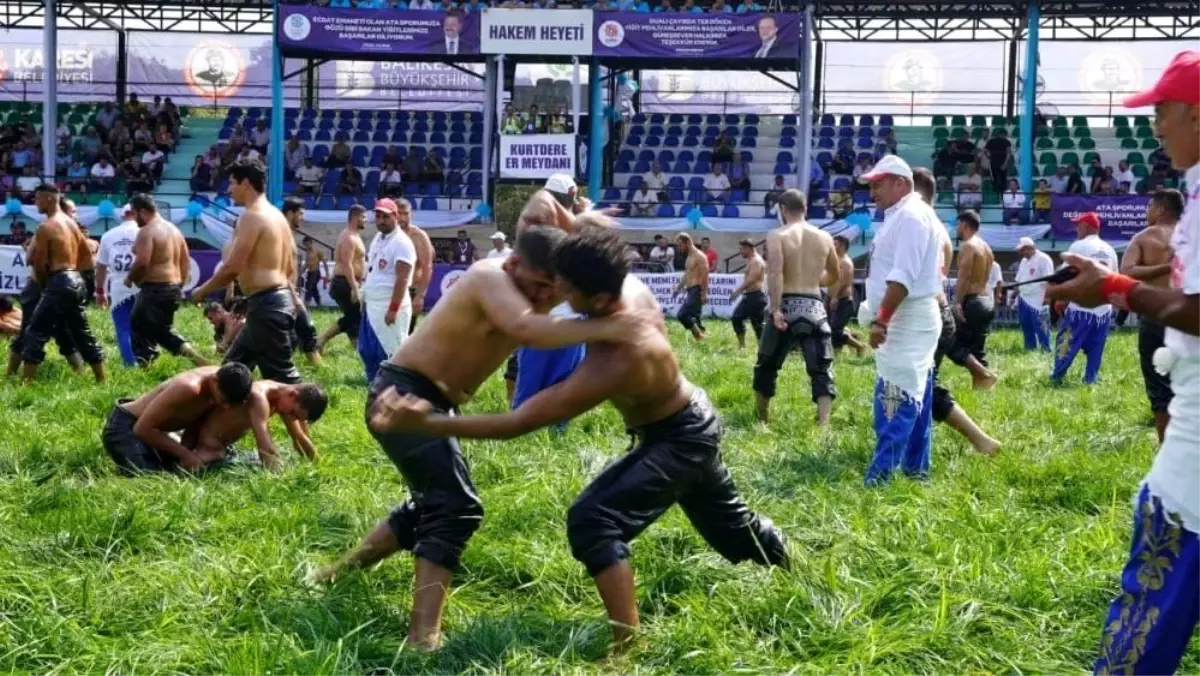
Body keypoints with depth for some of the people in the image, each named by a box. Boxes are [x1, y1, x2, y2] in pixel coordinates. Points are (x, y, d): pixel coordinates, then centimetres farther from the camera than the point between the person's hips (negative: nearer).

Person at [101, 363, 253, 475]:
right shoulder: (188, 388, -35)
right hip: (124, 426, -8)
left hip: (153, 427, 8)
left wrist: (189, 454, -17)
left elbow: (194, 424, 2)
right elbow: (143, 429, -29)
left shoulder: (223, 385, -11)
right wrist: (185, 454, -23)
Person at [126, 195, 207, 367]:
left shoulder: (147, 231, -13)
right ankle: (189, 351, 4)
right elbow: (185, 260, 17)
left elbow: (142, 262, -23)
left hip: (155, 289, -9)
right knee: (163, 329, 21)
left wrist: (129, 278, -6)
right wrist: (179, 284, 22)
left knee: (141, 329, -2)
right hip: (173, 288, 9)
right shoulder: (174, 229, 15)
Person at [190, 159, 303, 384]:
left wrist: (202, 290, -2)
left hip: (265, 305, -11)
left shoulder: (252, 216, -13)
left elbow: (232, 267, -17)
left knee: (280, 375, -8)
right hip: (278, 299, 11)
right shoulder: (277, 215, 16)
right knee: (233, 364, 19)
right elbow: (290, 267, 20)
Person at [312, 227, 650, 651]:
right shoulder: (491, 278, -22)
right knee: (457, 507, -21)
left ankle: (343, 572, 44)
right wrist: (602, 329, -48)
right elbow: (524, 328, -40)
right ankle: (423, 638, -25)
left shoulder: (534, 291, 5)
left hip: (431, 404, 10)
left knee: (434, 503, 25)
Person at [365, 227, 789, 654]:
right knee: (730, 523, 31)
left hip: (679, 441, -9)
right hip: (693, 424, 9)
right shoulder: (632, 286, -20)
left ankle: (627, 644, -21)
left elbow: (516, 424, -40)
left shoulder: (613, 364, -41)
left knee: (593, 521, -24)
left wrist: (423, 423, -44)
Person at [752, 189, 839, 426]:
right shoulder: (824, 237, 8)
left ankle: (761, 422, 24)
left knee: (766, 367, 15)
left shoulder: (777, 236, -4)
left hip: (787, 306, -2)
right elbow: (834, 277, 19)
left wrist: (775, 309, -21)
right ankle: (823, 424, -11)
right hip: (814, 307, 2)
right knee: (822, 370, 3)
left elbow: (775, 273, -19)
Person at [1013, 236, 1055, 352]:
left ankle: (1046, 350, -2)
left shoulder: (1043, 259, -10)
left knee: (1040, 327, -7)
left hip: (1037, 302, -9)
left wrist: (1046, 297, -21)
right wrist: (1016, 296, 19)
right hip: (1024, 300, 9)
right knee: (1026, 327, 12)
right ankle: (1030, 349, 20)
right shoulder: (1024, 261, 17)